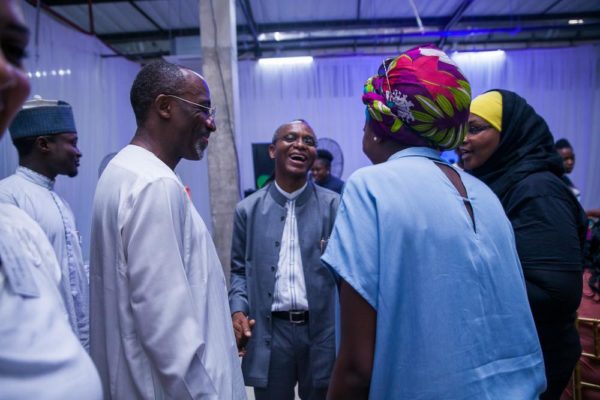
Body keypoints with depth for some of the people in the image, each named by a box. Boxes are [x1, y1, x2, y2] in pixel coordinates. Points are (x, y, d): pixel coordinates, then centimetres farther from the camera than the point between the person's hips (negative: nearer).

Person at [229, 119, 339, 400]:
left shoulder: (334, 206, -2)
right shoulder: (248, 209, 3)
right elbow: (239, 269, 9)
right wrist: (238, 310, -5)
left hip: (322, 331, 0)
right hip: (269, 332, 1)